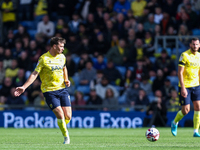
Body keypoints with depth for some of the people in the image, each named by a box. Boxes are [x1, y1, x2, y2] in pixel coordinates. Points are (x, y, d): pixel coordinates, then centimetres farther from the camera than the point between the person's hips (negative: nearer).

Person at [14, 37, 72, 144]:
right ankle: (66, 137, 5)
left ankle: (64, 128, 30)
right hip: (49, 90, -5)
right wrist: (24, 87, -19)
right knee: (60, 115, -14)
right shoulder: (43, 59, -11)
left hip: (62, 89, 5)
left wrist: (66, 80, 11)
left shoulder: (62, 57, 7)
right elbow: (35, 74, -12)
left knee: (68, 116, -3)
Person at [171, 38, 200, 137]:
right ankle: (174, 123, 24)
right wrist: (183, 88, -20)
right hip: (185, 86, -5)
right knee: (186, 110, -5)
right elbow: (180, 72, -15)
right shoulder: (184, 55, -12)